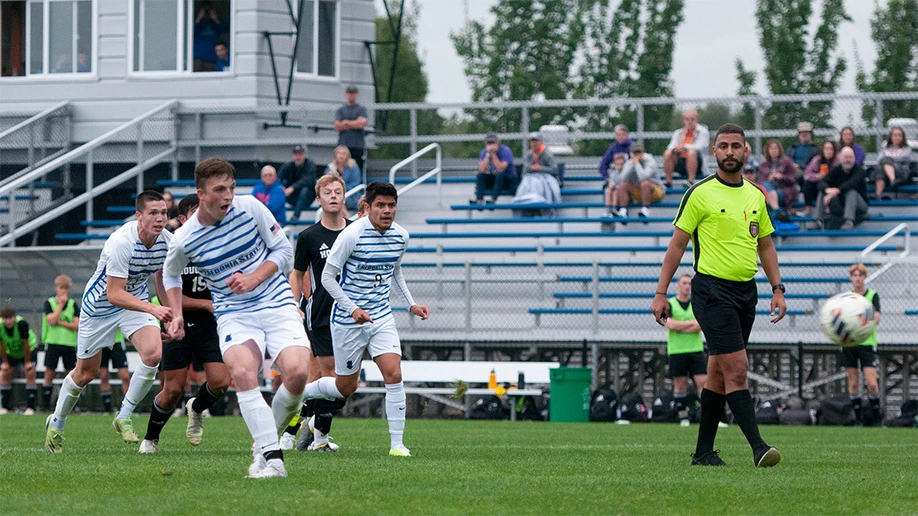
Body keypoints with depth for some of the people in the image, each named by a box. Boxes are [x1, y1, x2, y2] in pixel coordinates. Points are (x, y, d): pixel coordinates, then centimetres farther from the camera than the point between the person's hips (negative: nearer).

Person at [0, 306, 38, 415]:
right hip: (10, 352, 3)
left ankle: (30, 407, -11)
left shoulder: (22, 324, -37)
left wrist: (27, 362, -17)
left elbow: (26, 344, -26)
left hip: (29, 349, -3)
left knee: (30, 373, -13)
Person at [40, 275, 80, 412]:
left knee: (70, 373, 3)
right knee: (49, 372, -5)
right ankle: (45, 403, -2)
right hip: (53, 342, -2)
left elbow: (77, 325, -1)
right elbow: (51, 320, -13)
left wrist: (60, 323, -10)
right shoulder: (49, 302, 3)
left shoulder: (73, 304, 7)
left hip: (70, 343, 2)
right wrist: (61, 304, -9)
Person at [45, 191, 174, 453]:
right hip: (100, 303, -4)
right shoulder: (121, 242, -34)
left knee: (153, 354, -22)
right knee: (85, 373, 8)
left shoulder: (167, 241, -14)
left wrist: (169, 314, 9)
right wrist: (153, 310, -43)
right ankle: (56, 424, 35)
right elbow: (114, 294, -34)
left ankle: (124, 417, -4)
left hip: (136, 300, 4)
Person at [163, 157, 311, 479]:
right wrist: (177, 315, 5)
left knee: (297, 373, -23)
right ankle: (272, 458, -33)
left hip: (277, 304, 1)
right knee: (241, 371, -31)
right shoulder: (184, 240, -5)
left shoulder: (250, 209, -6)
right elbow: (171, 274, 17)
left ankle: (268, 438, 4)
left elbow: (283, 250, 4)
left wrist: (254, 278, -11)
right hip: (233, 314, -1)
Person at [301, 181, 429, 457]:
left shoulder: (400, 236, 1)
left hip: (382, 317, 4)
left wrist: (411, 304, 10)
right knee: (346, 388, 7)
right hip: (348, 321, -4)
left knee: (394, 375, -15)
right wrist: (352, 309, -21)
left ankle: (397, 444, -9)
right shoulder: (352, 235, -18)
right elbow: (328, 277, -12)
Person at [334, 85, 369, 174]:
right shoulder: (340, 110, 13)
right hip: (343, 145, 1)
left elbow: (362, 123, -7)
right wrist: (355, 124, -2)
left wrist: (346, 122, 1)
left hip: (358, 146, -1)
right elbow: (337, 126, 0)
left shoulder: (361, 109, 9)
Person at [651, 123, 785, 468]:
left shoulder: (755, 196, 12)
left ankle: (703, 452, 16)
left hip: (746, 292, 6)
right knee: (736, 369, -15)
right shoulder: (700, 193, -5)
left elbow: (765, 245, 20)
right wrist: (661, 293, -5)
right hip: (713, 289, -6)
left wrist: (777, 289, 10)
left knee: (719, 373, 11)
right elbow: (677, 244, -2)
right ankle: (757, 447, -20)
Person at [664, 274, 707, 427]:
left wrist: (679, 327, -10)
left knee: (703, 382, -6)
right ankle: (683, 417, 10)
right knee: (680, 385, 2)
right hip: (676, 350, -1)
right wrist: (691, 323, -7)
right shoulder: (669, 304, 3)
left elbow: (699, 326, -5)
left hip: (696, 350, 1)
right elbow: (670, 324, -12)